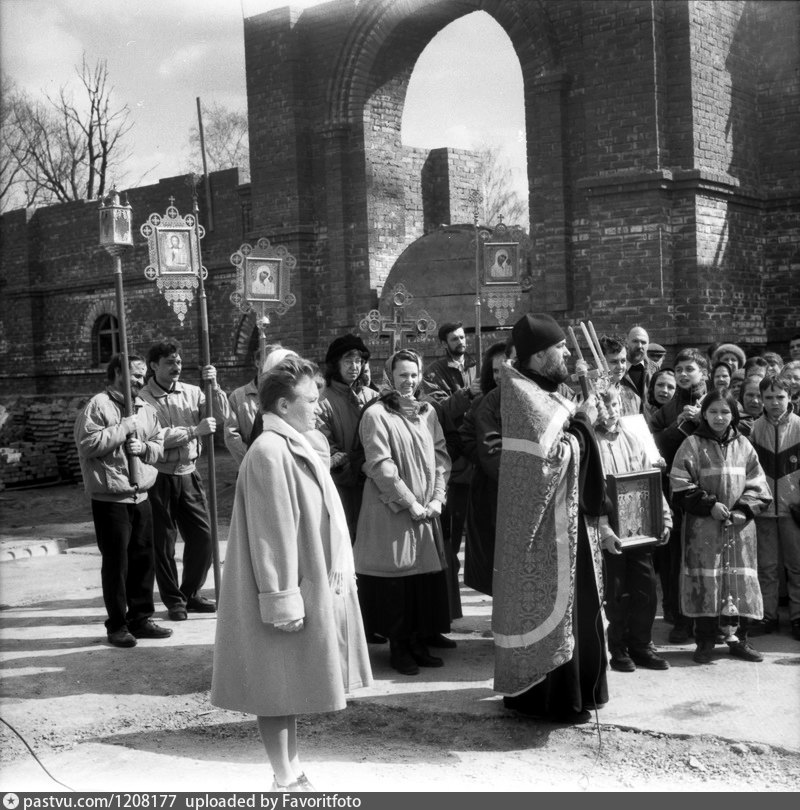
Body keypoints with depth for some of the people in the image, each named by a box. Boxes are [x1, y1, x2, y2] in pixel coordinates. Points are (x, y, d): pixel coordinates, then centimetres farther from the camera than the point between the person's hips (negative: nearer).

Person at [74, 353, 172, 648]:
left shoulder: (145, 409, 14)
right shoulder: (98, 406, -8)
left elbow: (159, 446, 17)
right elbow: (88, 444, -18)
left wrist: (144, 447, -5)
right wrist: (123, 428, -17)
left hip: (140, 497, 7)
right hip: (110, 499, -7)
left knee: (143, 559, 11)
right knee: (116, 563, 0)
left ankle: (140, 618, 23)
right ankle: (117, 625, 11)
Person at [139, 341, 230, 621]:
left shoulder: (191, 392, 5)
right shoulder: (143, 399, -9)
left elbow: (221, 416, 0)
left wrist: (214, 386, -12)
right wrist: (195, 430, -21)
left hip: (188, 474, 4)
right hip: (159, 478, -4)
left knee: (202, 535, 8)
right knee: (163, 542, 5)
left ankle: (191, 594, 27)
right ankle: (173, 601, 20)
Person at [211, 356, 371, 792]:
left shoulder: (293, 446, 11)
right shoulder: (269, 453, -19)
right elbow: (271, 533, -21)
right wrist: (283, 600, -21)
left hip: (309, 587, 10)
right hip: (289, 592, -10)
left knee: (290, 688, 17)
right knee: (279, 689, 2)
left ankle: (291, 774, 29)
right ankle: (284, 782, 14)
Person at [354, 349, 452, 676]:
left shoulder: (427, 412, 11)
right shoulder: (376, 415, -8)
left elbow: (441, 456, 9)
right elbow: (380, 466, -13)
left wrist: (437, 498, -3)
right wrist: (410, 503, -14)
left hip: (426, 513, 6)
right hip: (391, 513, -5)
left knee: (426, 579, 7)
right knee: (397, 580, -1)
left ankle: (418, 642, 19)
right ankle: (398, 647, 10)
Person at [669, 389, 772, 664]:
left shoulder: (743, 445, 9)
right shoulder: (692, 445, -1)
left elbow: (758, 486, 9)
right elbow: (680, 486, -6)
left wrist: (743, 509, -6)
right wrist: (709, 505, -13)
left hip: (739, 526, 3)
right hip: (703, 526, -3)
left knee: (740, 579, 5)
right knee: (705, 581, -3)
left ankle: (738, 638, 16)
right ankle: (705, 642, 6)